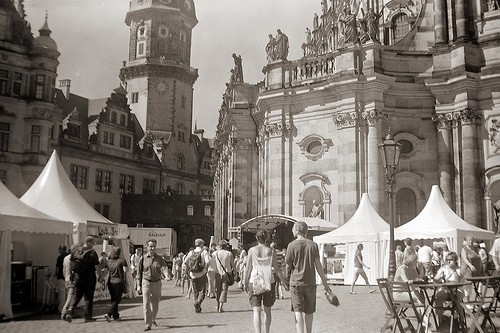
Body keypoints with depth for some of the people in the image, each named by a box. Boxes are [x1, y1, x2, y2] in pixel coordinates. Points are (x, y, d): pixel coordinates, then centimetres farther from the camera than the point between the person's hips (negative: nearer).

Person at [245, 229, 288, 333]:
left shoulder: (252, 250, -1)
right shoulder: (271, 250, 0)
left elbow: (248, 269, 1)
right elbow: (277, 269, 0)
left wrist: (245, 283, 13)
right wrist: (284, 282, 9)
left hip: (254, 282, -1)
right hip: (269, 282, 1)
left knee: (256, 311, -5)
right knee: (267, 311, 18)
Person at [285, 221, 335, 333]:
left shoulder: (292, 245, -5)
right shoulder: (313, 245, 2)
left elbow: (288, 266, 0)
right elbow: (318, 266, -2)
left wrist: (287, 278, 20)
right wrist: (326, 285, 1)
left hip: (296, 283, -3)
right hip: (310, 283, 3)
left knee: (298, 311, -4)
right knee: (309, 311, 14)